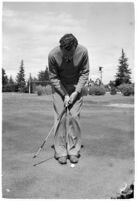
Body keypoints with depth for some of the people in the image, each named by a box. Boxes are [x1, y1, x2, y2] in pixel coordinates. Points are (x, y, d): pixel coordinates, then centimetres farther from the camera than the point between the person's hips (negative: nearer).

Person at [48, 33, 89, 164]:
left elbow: (84, 73, -8)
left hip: (76, 87, 1)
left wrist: (76, 92, -17)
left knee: (74, 117, -5)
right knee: (60, 118, -7)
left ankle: (73, 151, 6)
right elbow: (53, 78, -12)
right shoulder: (53, 55, -23)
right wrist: (65, 94, -18)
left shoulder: (83, 52, -21)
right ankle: (60, 152, 3)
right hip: (59, 87, -1)